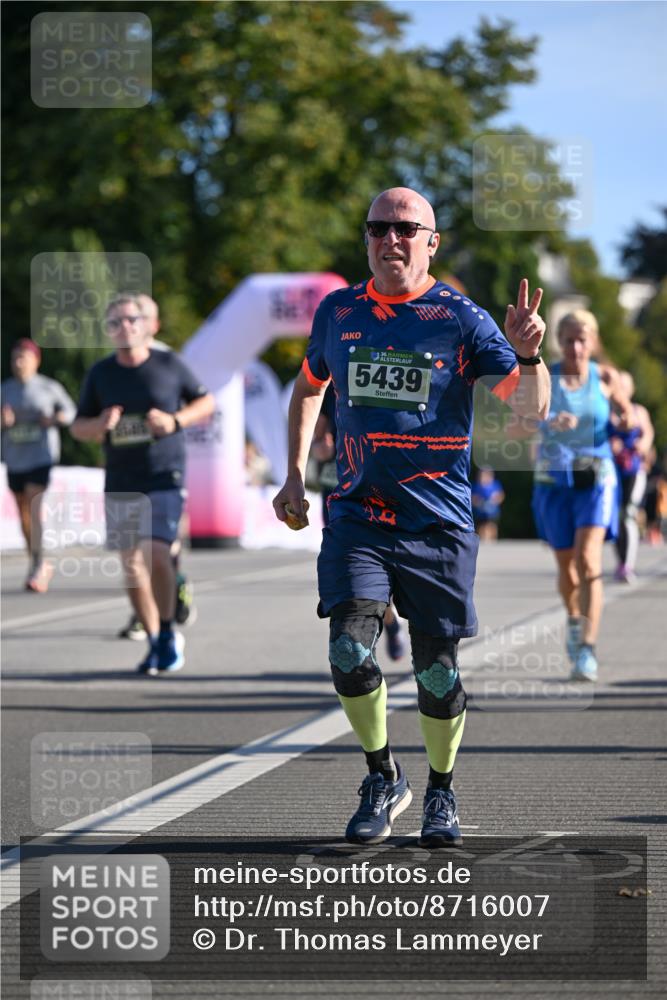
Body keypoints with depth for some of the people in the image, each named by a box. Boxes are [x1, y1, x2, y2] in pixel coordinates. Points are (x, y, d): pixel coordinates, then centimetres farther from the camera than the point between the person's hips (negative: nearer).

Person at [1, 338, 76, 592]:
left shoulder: (49, 387, -3)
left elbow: (70, 411, 7)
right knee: (23, 513, 10)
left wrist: (54, 419, -12)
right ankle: (39, 566, 25)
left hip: (41, 456, -4)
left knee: (34, 508, -18)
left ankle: (38, 566, -16)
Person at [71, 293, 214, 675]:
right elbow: (79, 427, 12)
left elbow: (206, 402, 9)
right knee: (132, 565, 3)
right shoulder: (100, 374, 5)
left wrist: (175, 421, -10)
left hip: (165, 478, -3)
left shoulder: (169, 365, -1)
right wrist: (100, 425, -12)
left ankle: (168, 633, -1)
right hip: (120, 484, 3)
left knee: (156, 555, -19)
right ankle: (155, 642, 17)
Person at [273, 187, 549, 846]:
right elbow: (309, 387, 27)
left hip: (438, 521, -2)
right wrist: (294, 474, 19)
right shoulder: (338, 312, 8)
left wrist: (526, 354, -26)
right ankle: (382, 778, 7)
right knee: (350, 651, -16)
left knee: (437, 668, 2)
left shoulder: (460, 319, -2)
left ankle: (440, 794, 25)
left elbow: (531, 408, -6)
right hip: (357, 514, 2)